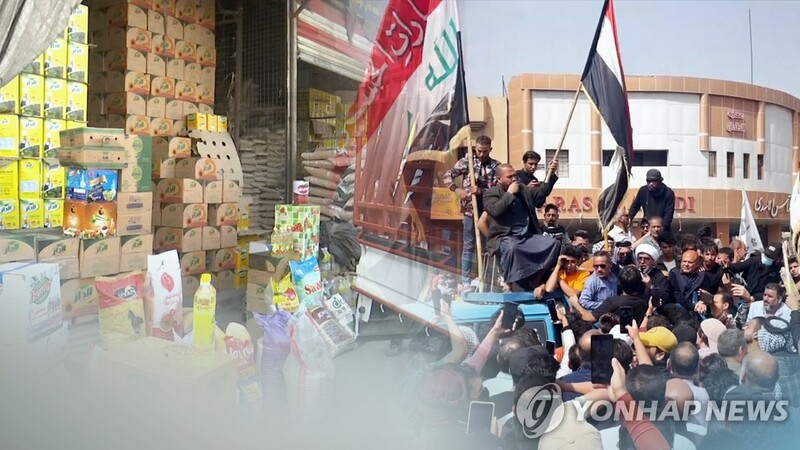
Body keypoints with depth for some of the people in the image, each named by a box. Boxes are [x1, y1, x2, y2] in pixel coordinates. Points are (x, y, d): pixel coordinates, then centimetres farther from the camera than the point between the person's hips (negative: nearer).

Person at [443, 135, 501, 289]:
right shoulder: (466, 161, 1)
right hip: (470, 210, -1)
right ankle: (466, 280, 9)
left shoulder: (496, 165, 3)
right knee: (469, 245, 3)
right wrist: (457, 190, -17)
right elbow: (447, 177, -2)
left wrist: (481, 191, -19)